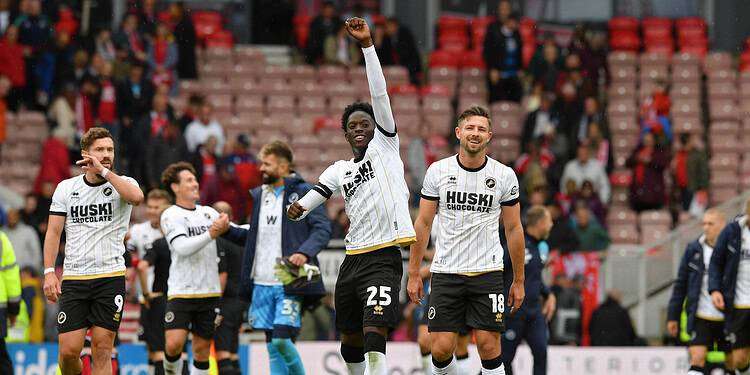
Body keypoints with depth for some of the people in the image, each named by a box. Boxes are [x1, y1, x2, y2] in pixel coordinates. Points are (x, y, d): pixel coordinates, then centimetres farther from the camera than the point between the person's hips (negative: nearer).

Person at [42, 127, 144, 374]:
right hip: (73, 278, 1)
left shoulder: (123, 183, 1)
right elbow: (53, 232, 8)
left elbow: (137, 197, -23)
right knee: (68, 351, -5)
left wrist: (103, 171, -19)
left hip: (111, 277, -1)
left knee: (102, 349, -4)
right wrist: (49, 272, -3)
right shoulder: (66, 188, 8)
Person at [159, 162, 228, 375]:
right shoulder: (171, 216, -4)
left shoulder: (208, 213, 13)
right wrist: (210, 235, -24)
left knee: (202, 347, 5)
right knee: (173, 344, -16)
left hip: (209, 292, 5)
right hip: (180, 292, -5)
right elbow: (182, 247, -18)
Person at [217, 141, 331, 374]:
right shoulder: (259, 195, 17)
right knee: (272, 344, 6)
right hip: (261, 283, 6)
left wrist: (305, 252, -25)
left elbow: (323, 228, -9)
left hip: (290, 283, -6)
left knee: (282, 340, -15)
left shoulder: (303, 193, -2)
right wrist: (227, 230, 11)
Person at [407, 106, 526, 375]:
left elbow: (513, 229, 8)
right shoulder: (438, 171, 2)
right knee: (442, 348, -5)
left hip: (488, 272, 0)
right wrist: (413, 273, 4)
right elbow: (423, 223, 7)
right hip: (445, 272, 0)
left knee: (489, 346, -8)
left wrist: (519, 280, 9)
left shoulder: (505, 175, 1)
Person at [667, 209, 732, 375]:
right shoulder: (693, 250, 4)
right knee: (697, 359, -13)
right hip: (700, 317, 0)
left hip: (727, 319, 0)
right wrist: (673, 316, 8)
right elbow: (680, 285, 10)